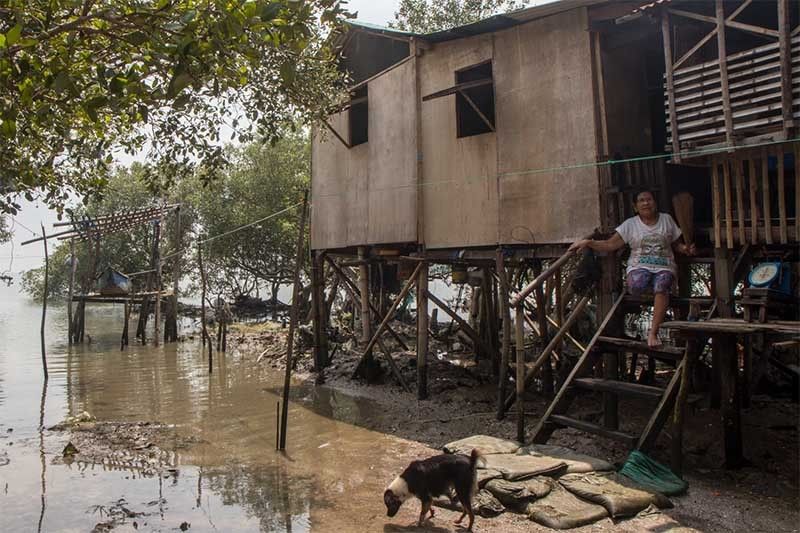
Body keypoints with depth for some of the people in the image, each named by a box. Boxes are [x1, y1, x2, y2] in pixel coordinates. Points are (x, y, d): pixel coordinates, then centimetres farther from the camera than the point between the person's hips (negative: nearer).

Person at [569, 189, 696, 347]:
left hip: (664, 267, 1)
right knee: (636, 285, -39)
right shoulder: (630, 224, 8)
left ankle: (653, 332, -33)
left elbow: (676, 244, 21)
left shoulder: (666, 219, 13)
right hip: (639, 266, -1)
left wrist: (686, 249, -2)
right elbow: (611, 244, 0)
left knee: (661, 287, -35)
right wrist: (588, 242, -14)